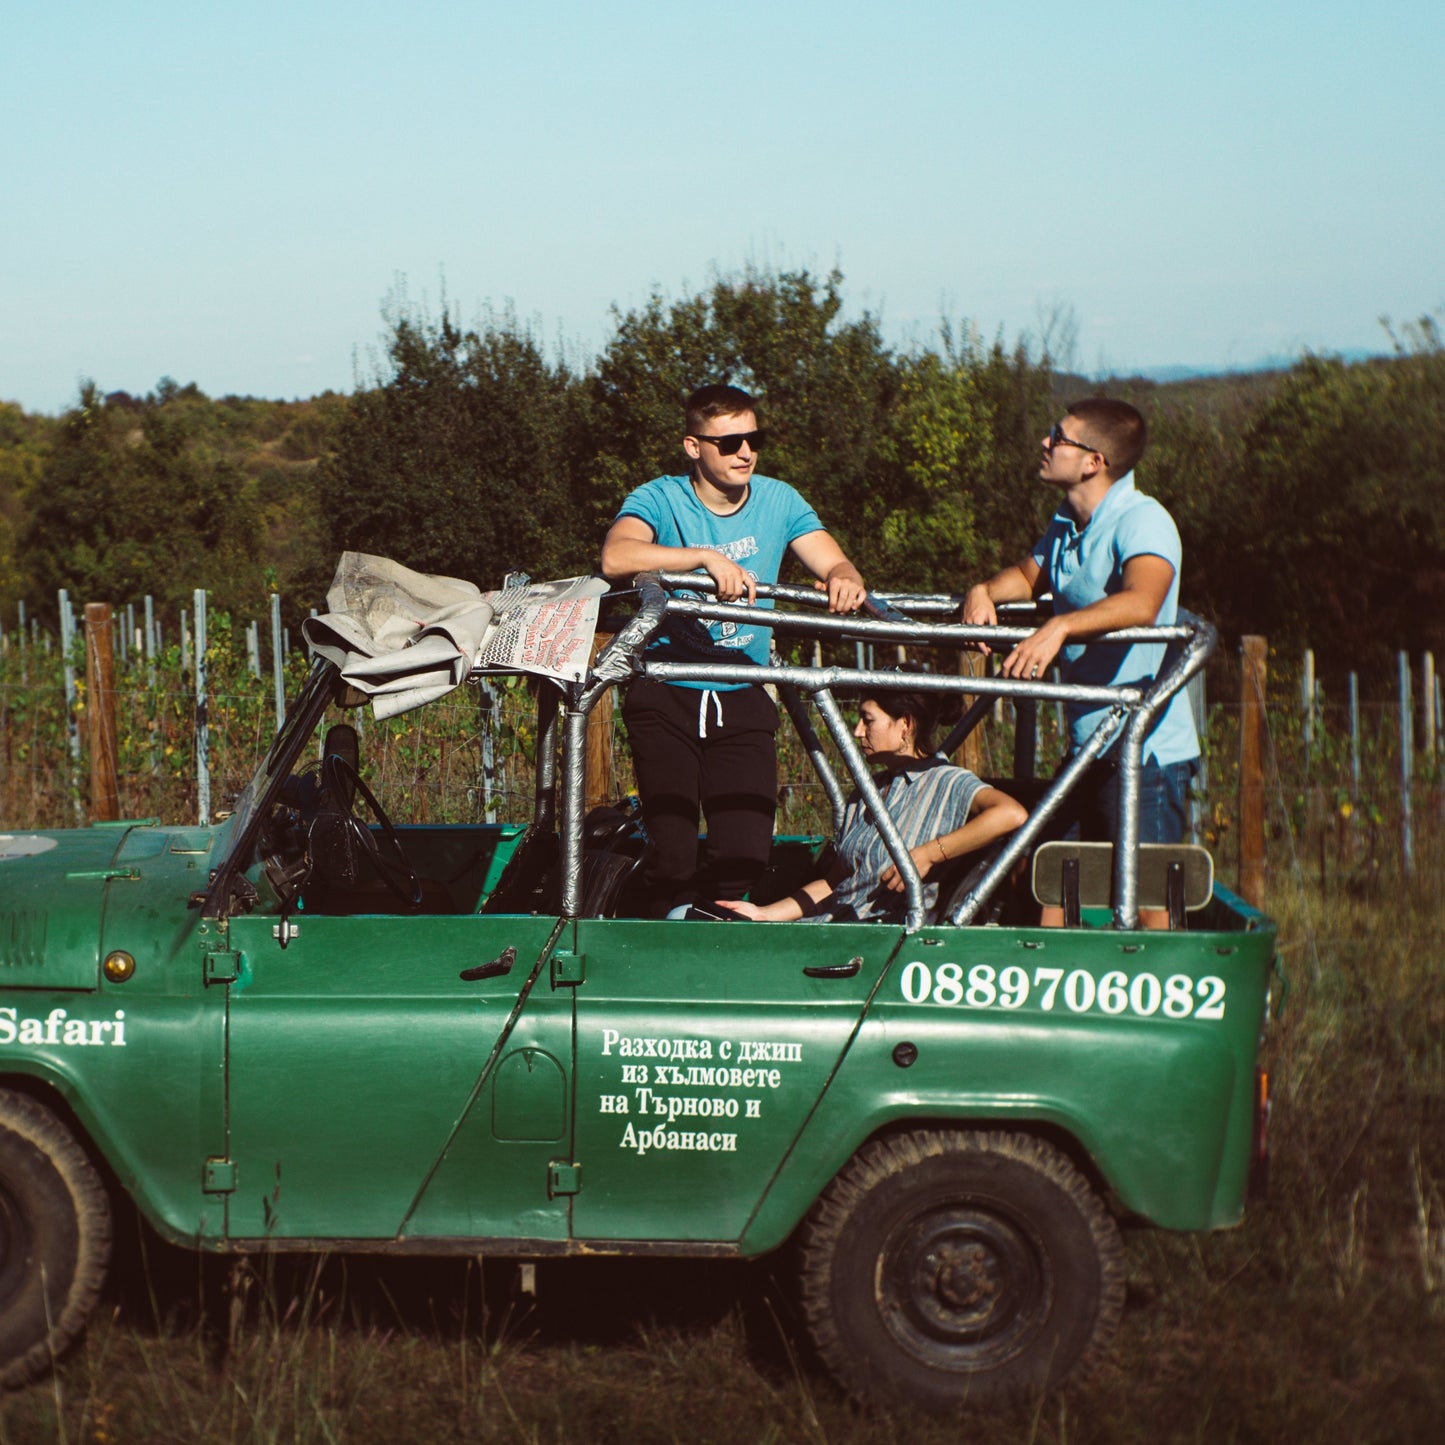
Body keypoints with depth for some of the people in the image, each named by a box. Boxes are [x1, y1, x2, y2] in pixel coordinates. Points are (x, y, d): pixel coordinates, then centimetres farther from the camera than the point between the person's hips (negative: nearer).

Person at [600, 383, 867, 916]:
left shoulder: (778, 501, 3)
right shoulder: (660, 499, -8)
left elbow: (833, 562, -6)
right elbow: (616, 557, -27)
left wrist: (845, 579, -30)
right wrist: (706, 556, -37)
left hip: (743, 702, 3)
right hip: (666, 697, -3)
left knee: (745, 860, -7)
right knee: (674, 861, -11)